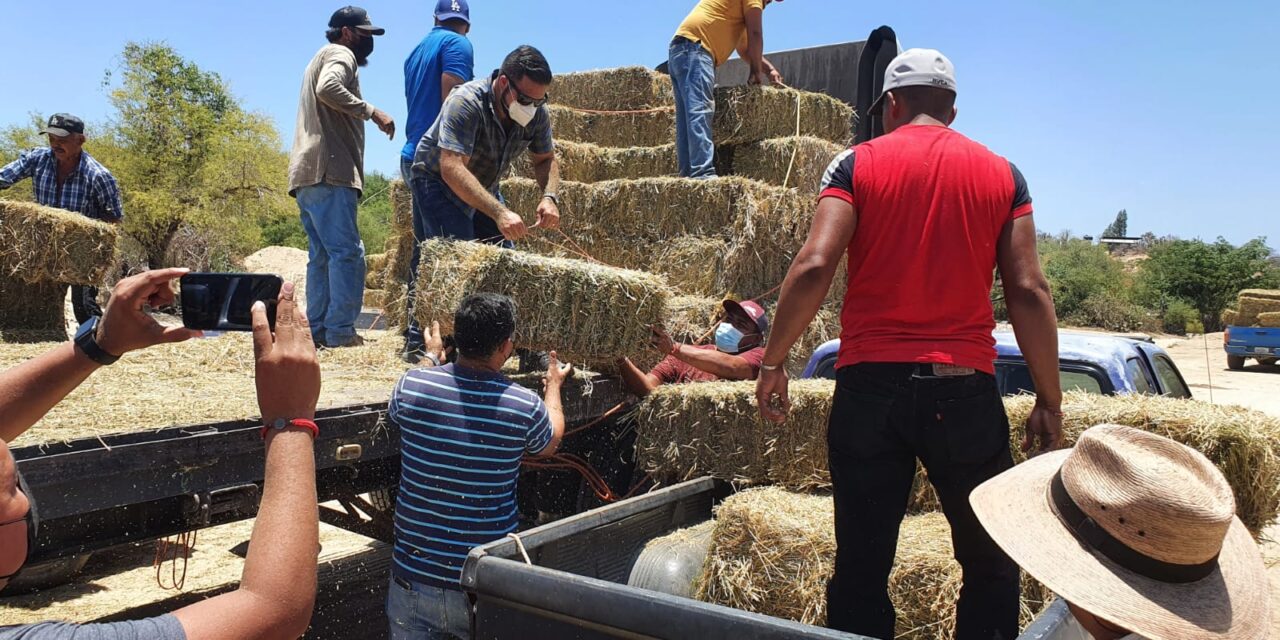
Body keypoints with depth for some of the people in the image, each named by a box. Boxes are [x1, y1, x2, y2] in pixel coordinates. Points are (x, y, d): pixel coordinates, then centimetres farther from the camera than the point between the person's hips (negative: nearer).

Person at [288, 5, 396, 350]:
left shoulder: (321, 58, 31)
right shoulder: (340, 54, 1)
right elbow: (328, 89, -20)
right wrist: (371, 111, -16)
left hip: (307, 173, 10)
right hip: (328, 171, -10)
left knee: (321, 255, 8)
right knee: (347, 252, -12)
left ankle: (317, 330, 6)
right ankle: (340, 331, -14)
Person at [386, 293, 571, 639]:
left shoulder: (411, 385, -12)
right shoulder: (525, 406, -15)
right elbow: (549, 444, 10)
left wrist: (433, 357, 31)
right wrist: (554, 386, 27)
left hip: (415, 578, 1)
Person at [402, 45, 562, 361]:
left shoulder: (537, 114, -14)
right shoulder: (466, 102, -34)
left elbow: (546, 159, 0)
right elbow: (452, 168, -42)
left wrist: (549, 197, -23)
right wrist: (499, 213, -51)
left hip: (484, 188, 7)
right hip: (438, 180, -6)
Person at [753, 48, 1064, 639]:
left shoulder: (857, 164, 3)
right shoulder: (1002, 175, 8)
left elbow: (814, 266, -10)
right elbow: (1028, 291, 1)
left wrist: (773, 362, -1)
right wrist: (1049, 400, 8)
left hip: (870, 385, -1)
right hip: (965, 391, 1)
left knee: (861, 567, 9)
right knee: (991, 566, 17)